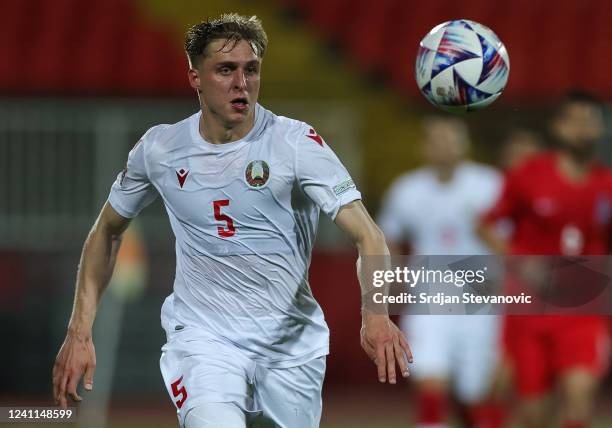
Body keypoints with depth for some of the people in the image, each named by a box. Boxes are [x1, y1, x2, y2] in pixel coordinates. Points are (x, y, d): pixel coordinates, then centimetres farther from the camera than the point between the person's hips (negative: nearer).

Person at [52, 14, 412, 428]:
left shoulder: (295, 142, -10)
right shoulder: (159, 149, -2)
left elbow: (367, 235, -19)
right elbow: (107, 232, 14)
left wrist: (375, 313, -37)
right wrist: (80, 333, 7)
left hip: (292, 342, 1)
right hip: (202, 336, -1)